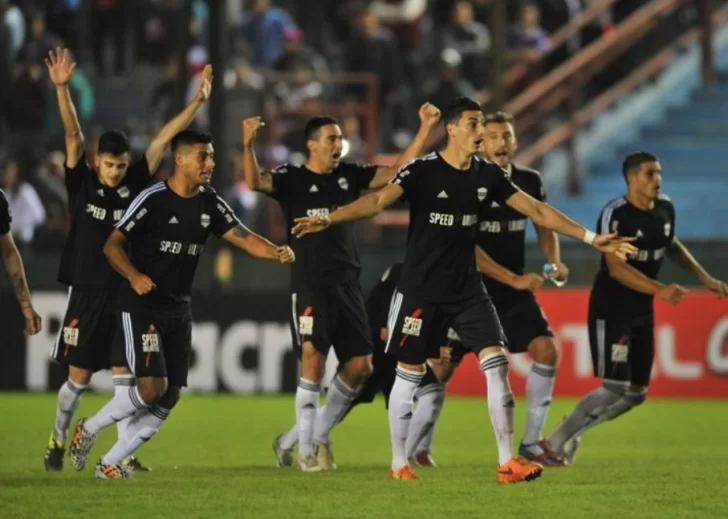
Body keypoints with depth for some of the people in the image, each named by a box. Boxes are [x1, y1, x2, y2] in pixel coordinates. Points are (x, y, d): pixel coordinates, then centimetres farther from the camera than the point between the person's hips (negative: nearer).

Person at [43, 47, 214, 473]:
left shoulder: (135, 184, 3)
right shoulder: (82, 184, -2)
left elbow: (164, 139, 0)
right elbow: (73, 135, -13)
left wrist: (197, 101, -5)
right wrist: (62, 88, -24)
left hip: (126, 294, 2)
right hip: (87, 295, -2)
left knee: (124, 374, -1)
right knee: (80, 376, 4)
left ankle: (125, 452, 1)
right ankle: (58, 439, 24)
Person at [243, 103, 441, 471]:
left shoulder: (349, 175, 11)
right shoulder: (291, 179, -2)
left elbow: (398, 170, 9)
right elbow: (255, 181, -20)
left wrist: (425, 129, 1)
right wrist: (248, 145, -37)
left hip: (347, 285, 5)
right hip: (310, 285, -5)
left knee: (360, 365, 2)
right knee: (313, 360, -16)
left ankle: (320, 433, 19)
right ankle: (306, 449, -7)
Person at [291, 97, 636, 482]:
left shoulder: (488, 175, 2)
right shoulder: (423, 171, -13)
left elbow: (537, 211, 7)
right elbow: (378, 200, -26)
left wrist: (590, 238, 5)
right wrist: (328, 220, -41)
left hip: (466, 289, 4)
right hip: (421, 289, -4)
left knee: (496, 363, -9)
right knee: (409, 372, 2)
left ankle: (507, 461, -7)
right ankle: (399, 463, 17)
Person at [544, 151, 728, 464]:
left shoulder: (665, 208, 3)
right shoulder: (615, 214, -21)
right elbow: (616, 267, -29)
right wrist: (660, 290, -40)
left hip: (642, 311, 8)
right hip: (611, 309, -8)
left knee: (636, 394, 9)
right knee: (615, 387, -15)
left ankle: (571, 433, 24)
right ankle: (557, 441, 0)